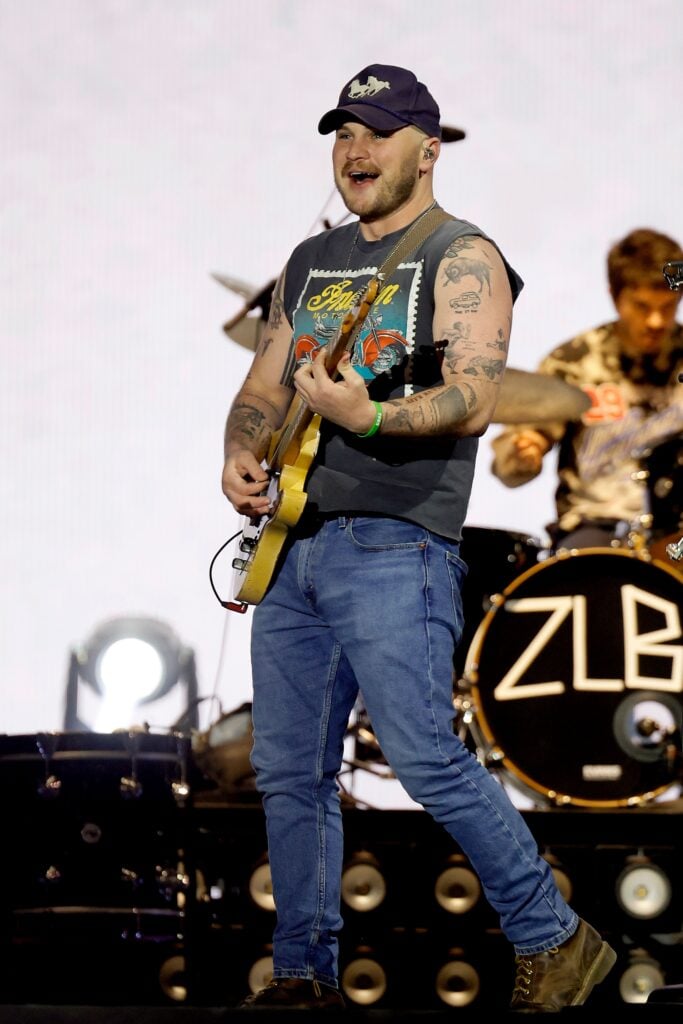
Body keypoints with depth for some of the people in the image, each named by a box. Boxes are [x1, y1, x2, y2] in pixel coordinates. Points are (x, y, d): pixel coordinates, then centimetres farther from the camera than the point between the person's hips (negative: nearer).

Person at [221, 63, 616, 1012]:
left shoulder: (461, 258, -3)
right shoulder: (309, 264, 20)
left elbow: (472, 400, -15)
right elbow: (262, 387, 23)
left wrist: (365, 416, -31)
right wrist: (242, 455, 1)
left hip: (394, 548, -7)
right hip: (291, 544, 7)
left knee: (426, 757, -14)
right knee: (288, 773, 7)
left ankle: (554, 940, -4)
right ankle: (305, 972, 15)